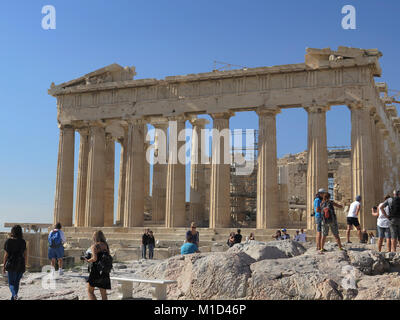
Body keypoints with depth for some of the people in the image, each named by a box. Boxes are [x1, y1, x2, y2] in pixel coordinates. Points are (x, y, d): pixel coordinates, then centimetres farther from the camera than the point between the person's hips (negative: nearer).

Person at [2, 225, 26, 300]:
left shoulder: (8, 241, -7)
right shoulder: (23, 242, 1)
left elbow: (6, 255, -6)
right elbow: (25, 255, 3)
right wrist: (24, 265, 13)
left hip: (12, 264, -3)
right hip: (21, 265, 3)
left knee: (11, 283, 4)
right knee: (17, 282, 15)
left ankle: (14, 295, -23)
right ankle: (13, 298, 21)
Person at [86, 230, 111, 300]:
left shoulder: (94, 246, -9)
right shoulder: (106, 246, 8)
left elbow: (94, 258, -21)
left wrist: (88, 260, -4)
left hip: (96, 271, -5)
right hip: (105, 271, 5)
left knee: (90, 291, 7)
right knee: (103, 294, 10)